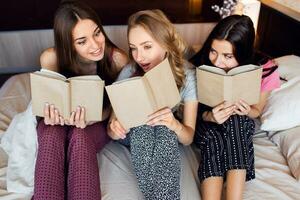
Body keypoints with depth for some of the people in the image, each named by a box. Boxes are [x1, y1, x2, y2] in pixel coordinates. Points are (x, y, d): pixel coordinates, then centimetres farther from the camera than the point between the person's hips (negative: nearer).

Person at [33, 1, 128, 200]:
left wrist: (90, 119, -33)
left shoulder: (117, 59, -23)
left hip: (98, 123, -1)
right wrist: (52, 115, -30)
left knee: (80, 137, -34)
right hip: (59, 122, 1)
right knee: (52, 135, -33)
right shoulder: (51, 58, -20)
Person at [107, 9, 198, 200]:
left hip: (169, 135, 0)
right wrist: (115, 129, -38)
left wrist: (174, 123, -40)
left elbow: (188, 138, -17)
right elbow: (112, 132, -13)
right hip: (135, 133, 1)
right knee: (142, 122, -33)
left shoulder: (187, 74, -21)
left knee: (165, 129, -34)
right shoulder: (129, 73, -20)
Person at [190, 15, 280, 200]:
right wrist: (209, 116, -32)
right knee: (213, 141, -35)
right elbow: (196, 110, -7)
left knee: (235, 119, -35)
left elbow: (256, 111, 0)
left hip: (240, 125, 1)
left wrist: (247, 111, -26)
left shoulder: (265, 71, -19)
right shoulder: (201, 65, -22)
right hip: (208, 124, 0)